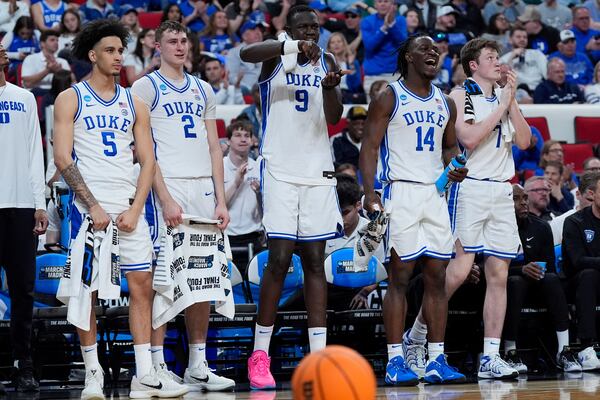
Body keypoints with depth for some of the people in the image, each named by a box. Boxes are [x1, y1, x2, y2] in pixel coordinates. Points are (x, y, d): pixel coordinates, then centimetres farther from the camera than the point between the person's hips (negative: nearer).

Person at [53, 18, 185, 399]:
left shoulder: (134, 104, 15)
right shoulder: (71, 99, 3)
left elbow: (148, 161, 11)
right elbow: (63, 158, -5)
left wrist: (135, 208, -3)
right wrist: (93, 207, -13)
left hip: (129, 207, 4)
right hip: (90, 206, -4)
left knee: (143, 284, -2)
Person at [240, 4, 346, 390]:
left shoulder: (327, 61, 10)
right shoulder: (276, 56, -1)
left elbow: (334, 119, 1)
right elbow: (246, 53, -25)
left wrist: (329, 86, -19)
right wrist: (294, 47, -37)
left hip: (319, 173, 4)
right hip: (281, 171, -4)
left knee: (315, 261, 3)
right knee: (279, 259, -8)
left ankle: (319, 355, 2)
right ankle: (260, 354, 1)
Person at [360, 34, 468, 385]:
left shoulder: (445, 103, 15)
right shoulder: (389, 98, -3)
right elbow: (369, 146, -7)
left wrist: (454, 167, 3)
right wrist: (369, 193, -19)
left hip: (435, 193, 6)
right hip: (400, 191, -6)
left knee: (437, 278, 3)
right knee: (400, 277, -6)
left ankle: (437, 360, 6)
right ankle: (396, 361, -4)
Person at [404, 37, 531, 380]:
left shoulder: (504, 97, 17)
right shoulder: (460, 96, -1)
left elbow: (524, 142, 7)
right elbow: (469, 138, -15)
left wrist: (512, 100, 0)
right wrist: (502, 106, -10)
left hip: (502, 190, 6)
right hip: (469, 187, -6)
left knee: (499, 274, 1)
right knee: (459, 271, -14)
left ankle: (491, 357, 1)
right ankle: (417, 334, 2)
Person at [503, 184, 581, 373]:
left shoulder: (541, 227, 6)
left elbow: (550, 266, 6)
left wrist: (540, 272, -17)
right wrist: (521, 270, -30)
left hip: (536, 284, 4)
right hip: (506, 284, -4)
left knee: (552, 279, -28)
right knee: (515, 282, -37)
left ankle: (564, 351, -36)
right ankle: (510, 353, -36)